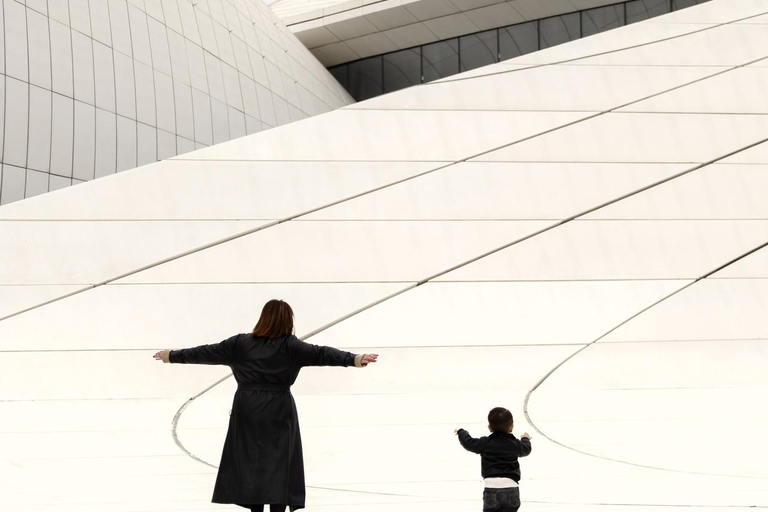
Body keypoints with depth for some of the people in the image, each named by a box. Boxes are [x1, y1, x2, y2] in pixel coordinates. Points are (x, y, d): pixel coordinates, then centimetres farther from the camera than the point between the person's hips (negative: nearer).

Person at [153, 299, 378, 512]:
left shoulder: (240, 343, 3)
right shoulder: (290, 346, -6)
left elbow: (207, 352, 9)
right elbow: (319, 354, -16)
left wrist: (173, 356, 20)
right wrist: (354, 359, -23)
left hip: (247, 410, 3)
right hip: (278, 411, -3)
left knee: (250, 462, 12)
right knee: (279, 465, 2)